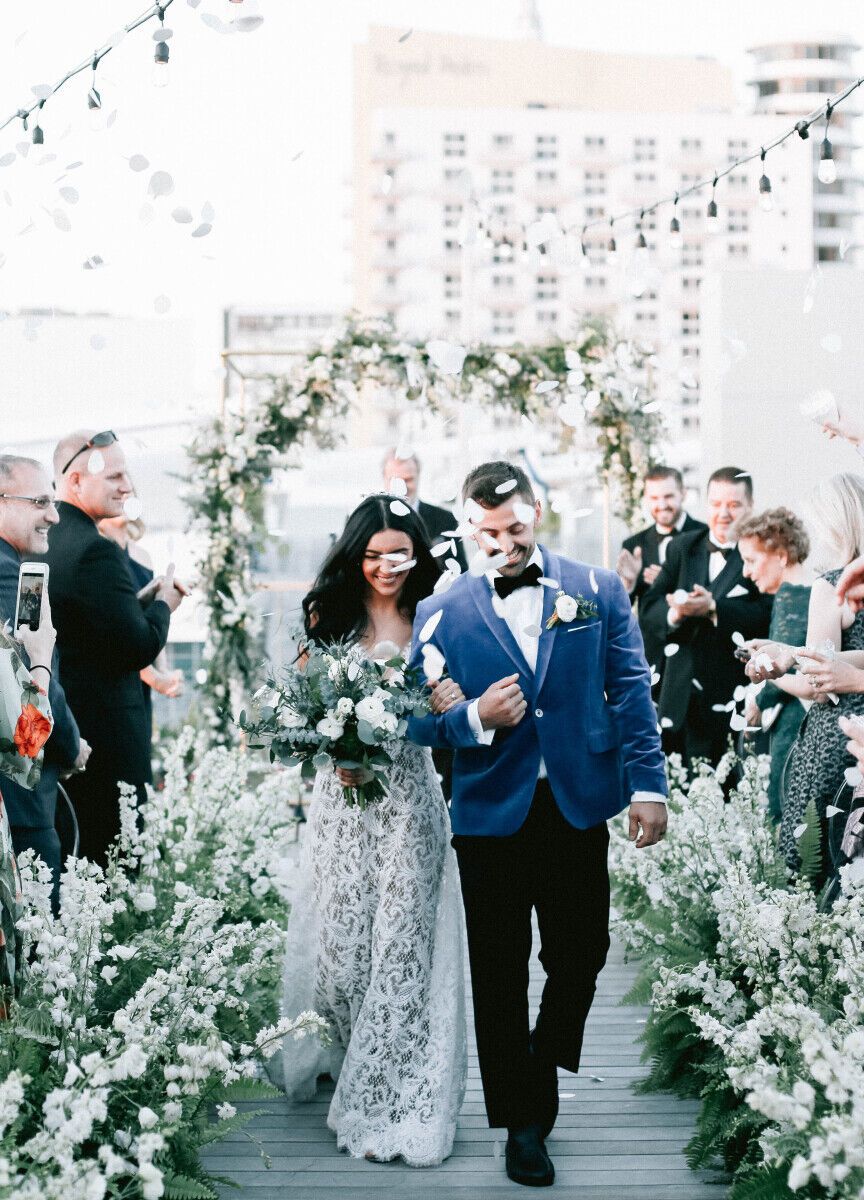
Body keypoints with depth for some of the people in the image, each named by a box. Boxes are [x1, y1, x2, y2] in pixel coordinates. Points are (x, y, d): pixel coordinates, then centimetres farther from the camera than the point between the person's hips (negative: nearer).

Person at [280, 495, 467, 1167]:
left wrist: (450, 704, -25)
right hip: (343, 794, 1)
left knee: (400, 943, -2)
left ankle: (393, 1104, 7)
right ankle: (339, 1060, 27)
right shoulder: (329, 618, 6)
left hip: (408, 797, -1)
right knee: (339, 939, 1)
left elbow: (444, 710, -1)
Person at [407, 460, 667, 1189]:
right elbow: (420, 722, 1)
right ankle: (522, 1118, 20)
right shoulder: (441, 615, 1)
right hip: (490, 816, 0)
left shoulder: (598, 592, 3)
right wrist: (475, 719, -18)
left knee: (580, 956, 8)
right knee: (500, 974, 6)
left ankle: (542, 1068, 36)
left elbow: (631, 691, 2)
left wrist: (647, 783, -6)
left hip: (578, 807, 1)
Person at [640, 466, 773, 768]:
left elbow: (767, 616, -17)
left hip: (734, 695, -4)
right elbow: (650, 607, 6)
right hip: (683, 695, 4)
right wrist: (675, 613, -16)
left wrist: (714, 608, -26)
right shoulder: (683, 547, 13)